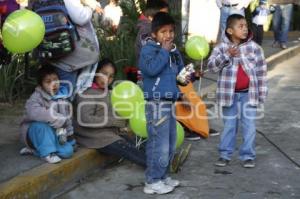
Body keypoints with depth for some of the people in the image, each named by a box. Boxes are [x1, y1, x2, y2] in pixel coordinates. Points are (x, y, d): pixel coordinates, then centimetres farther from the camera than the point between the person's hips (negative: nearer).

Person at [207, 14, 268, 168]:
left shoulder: (254, 47, -3)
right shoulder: (221, 48, -5)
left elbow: (261, 71, 1)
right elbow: (212, 66, -16)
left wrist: (261, 94, 0)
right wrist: (227, 55, -29)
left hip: (249, 93, 0)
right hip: (230, 94, 0)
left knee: (249, 125, 4)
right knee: (229, 125, 11)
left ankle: (248, 156, 16)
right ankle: (225, 154, 23)